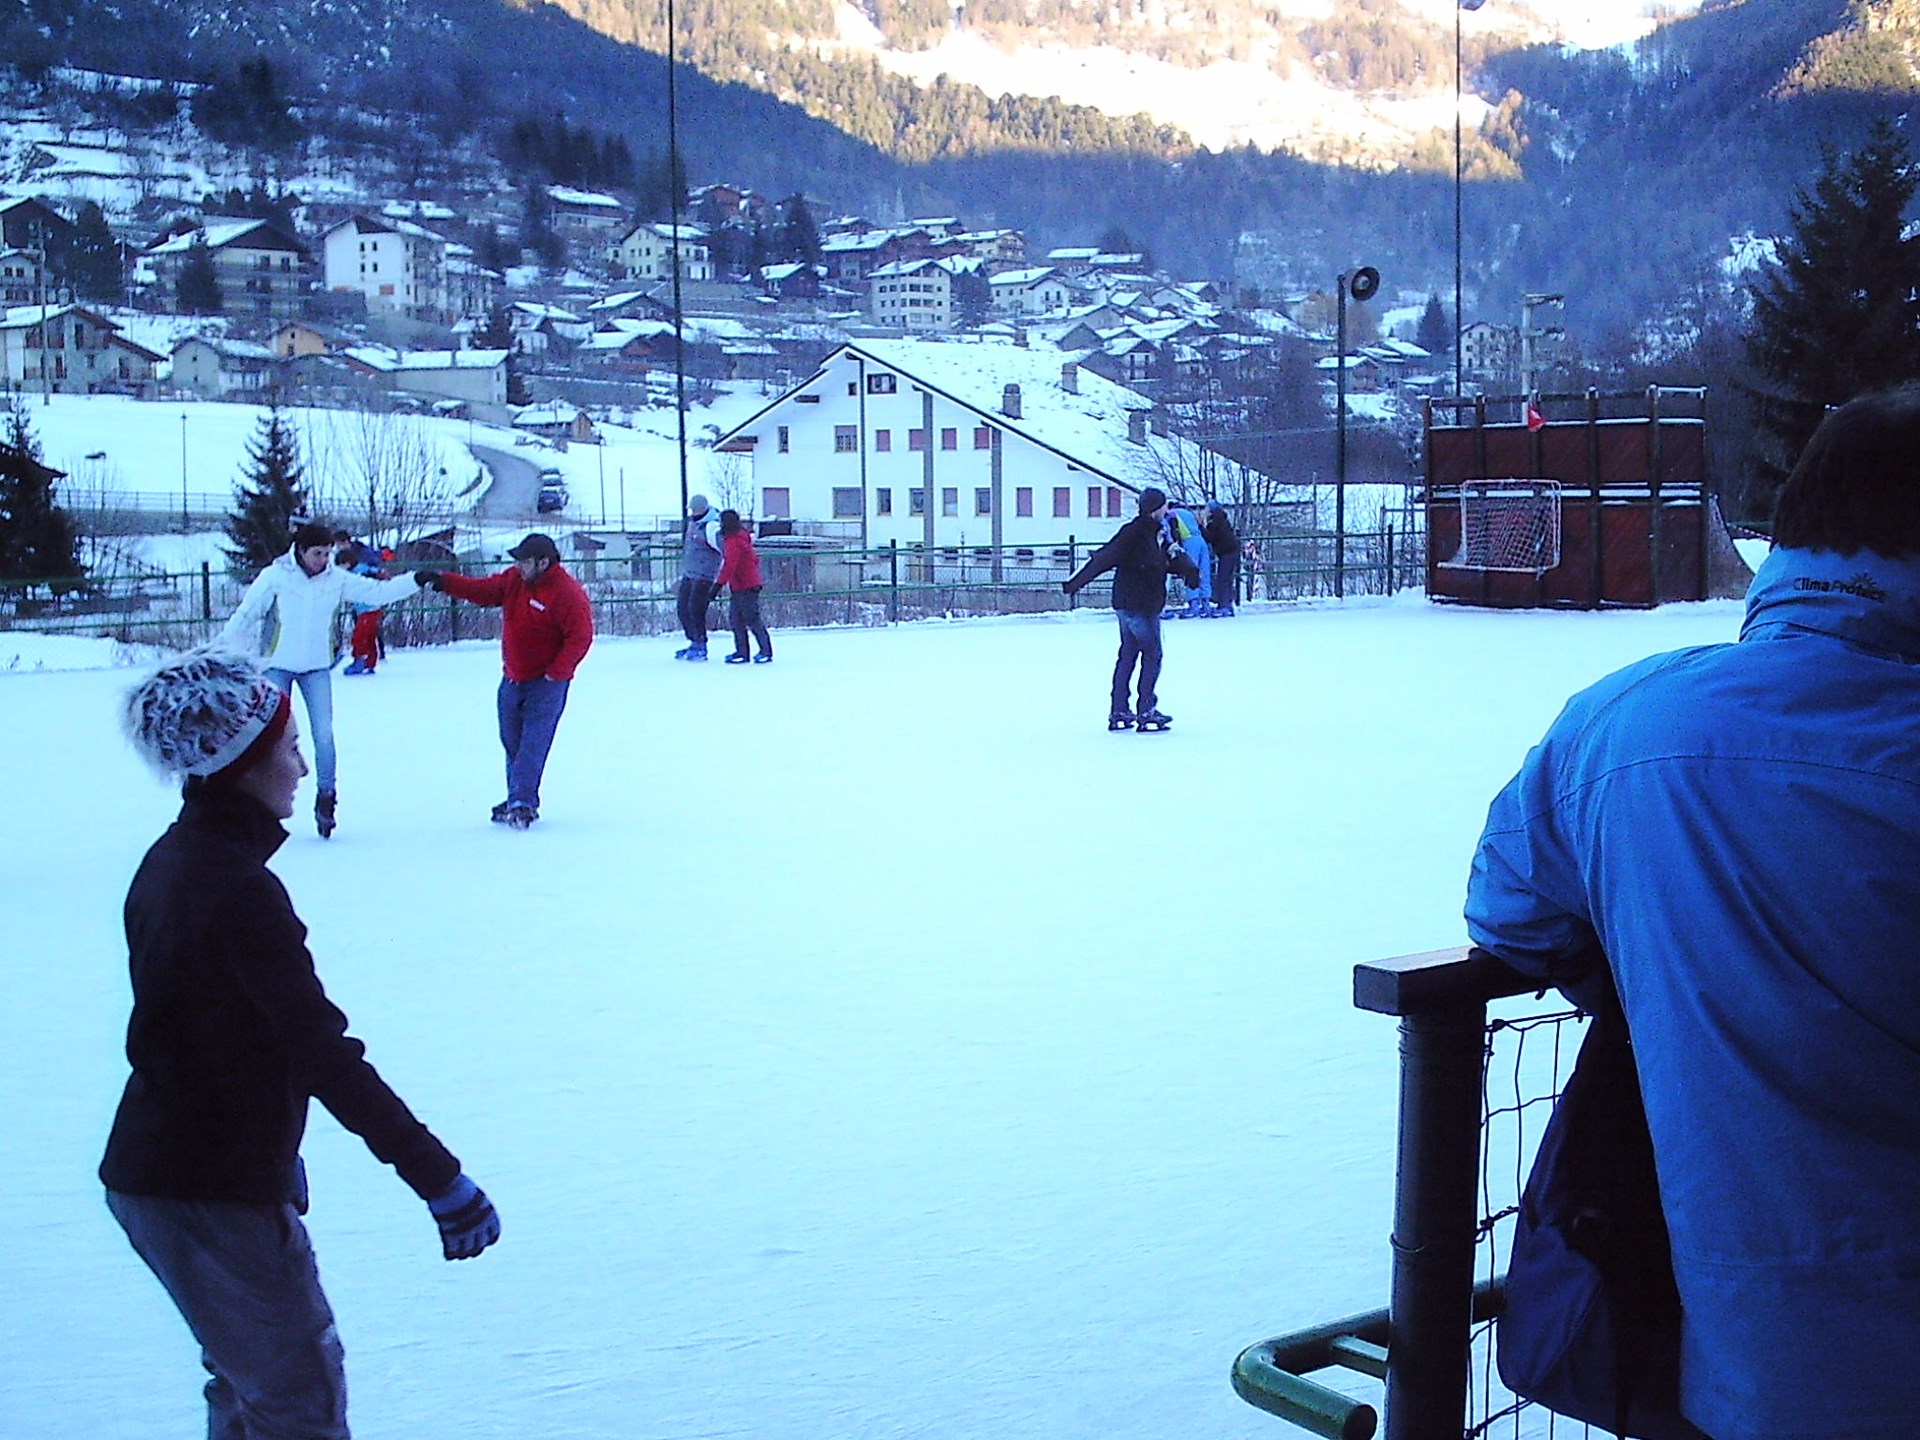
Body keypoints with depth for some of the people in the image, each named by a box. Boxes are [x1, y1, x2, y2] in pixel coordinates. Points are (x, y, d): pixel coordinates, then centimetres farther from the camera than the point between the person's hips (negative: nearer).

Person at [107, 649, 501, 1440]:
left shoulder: (174, 860, 7)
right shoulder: (238, 891, -23)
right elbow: (325, 1054, -27)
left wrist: (273, 1151, 26)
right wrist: (439, 1177, -25)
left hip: (150, 1171, 10)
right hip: (216, 1195, -10)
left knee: (247, 1375, 24)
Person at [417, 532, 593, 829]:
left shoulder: (567, 593, -19)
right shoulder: (514, 579, 3)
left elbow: (580, 637, -21)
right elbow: (482, 591, 5)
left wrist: (555, 674, -22)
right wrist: (444, 582, -8)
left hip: (545, 684, -8)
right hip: (513, 679, 8)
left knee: (532, 744, -12)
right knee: (512, 743, 13)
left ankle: (522, 803, -14)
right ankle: (518, 800, 23)